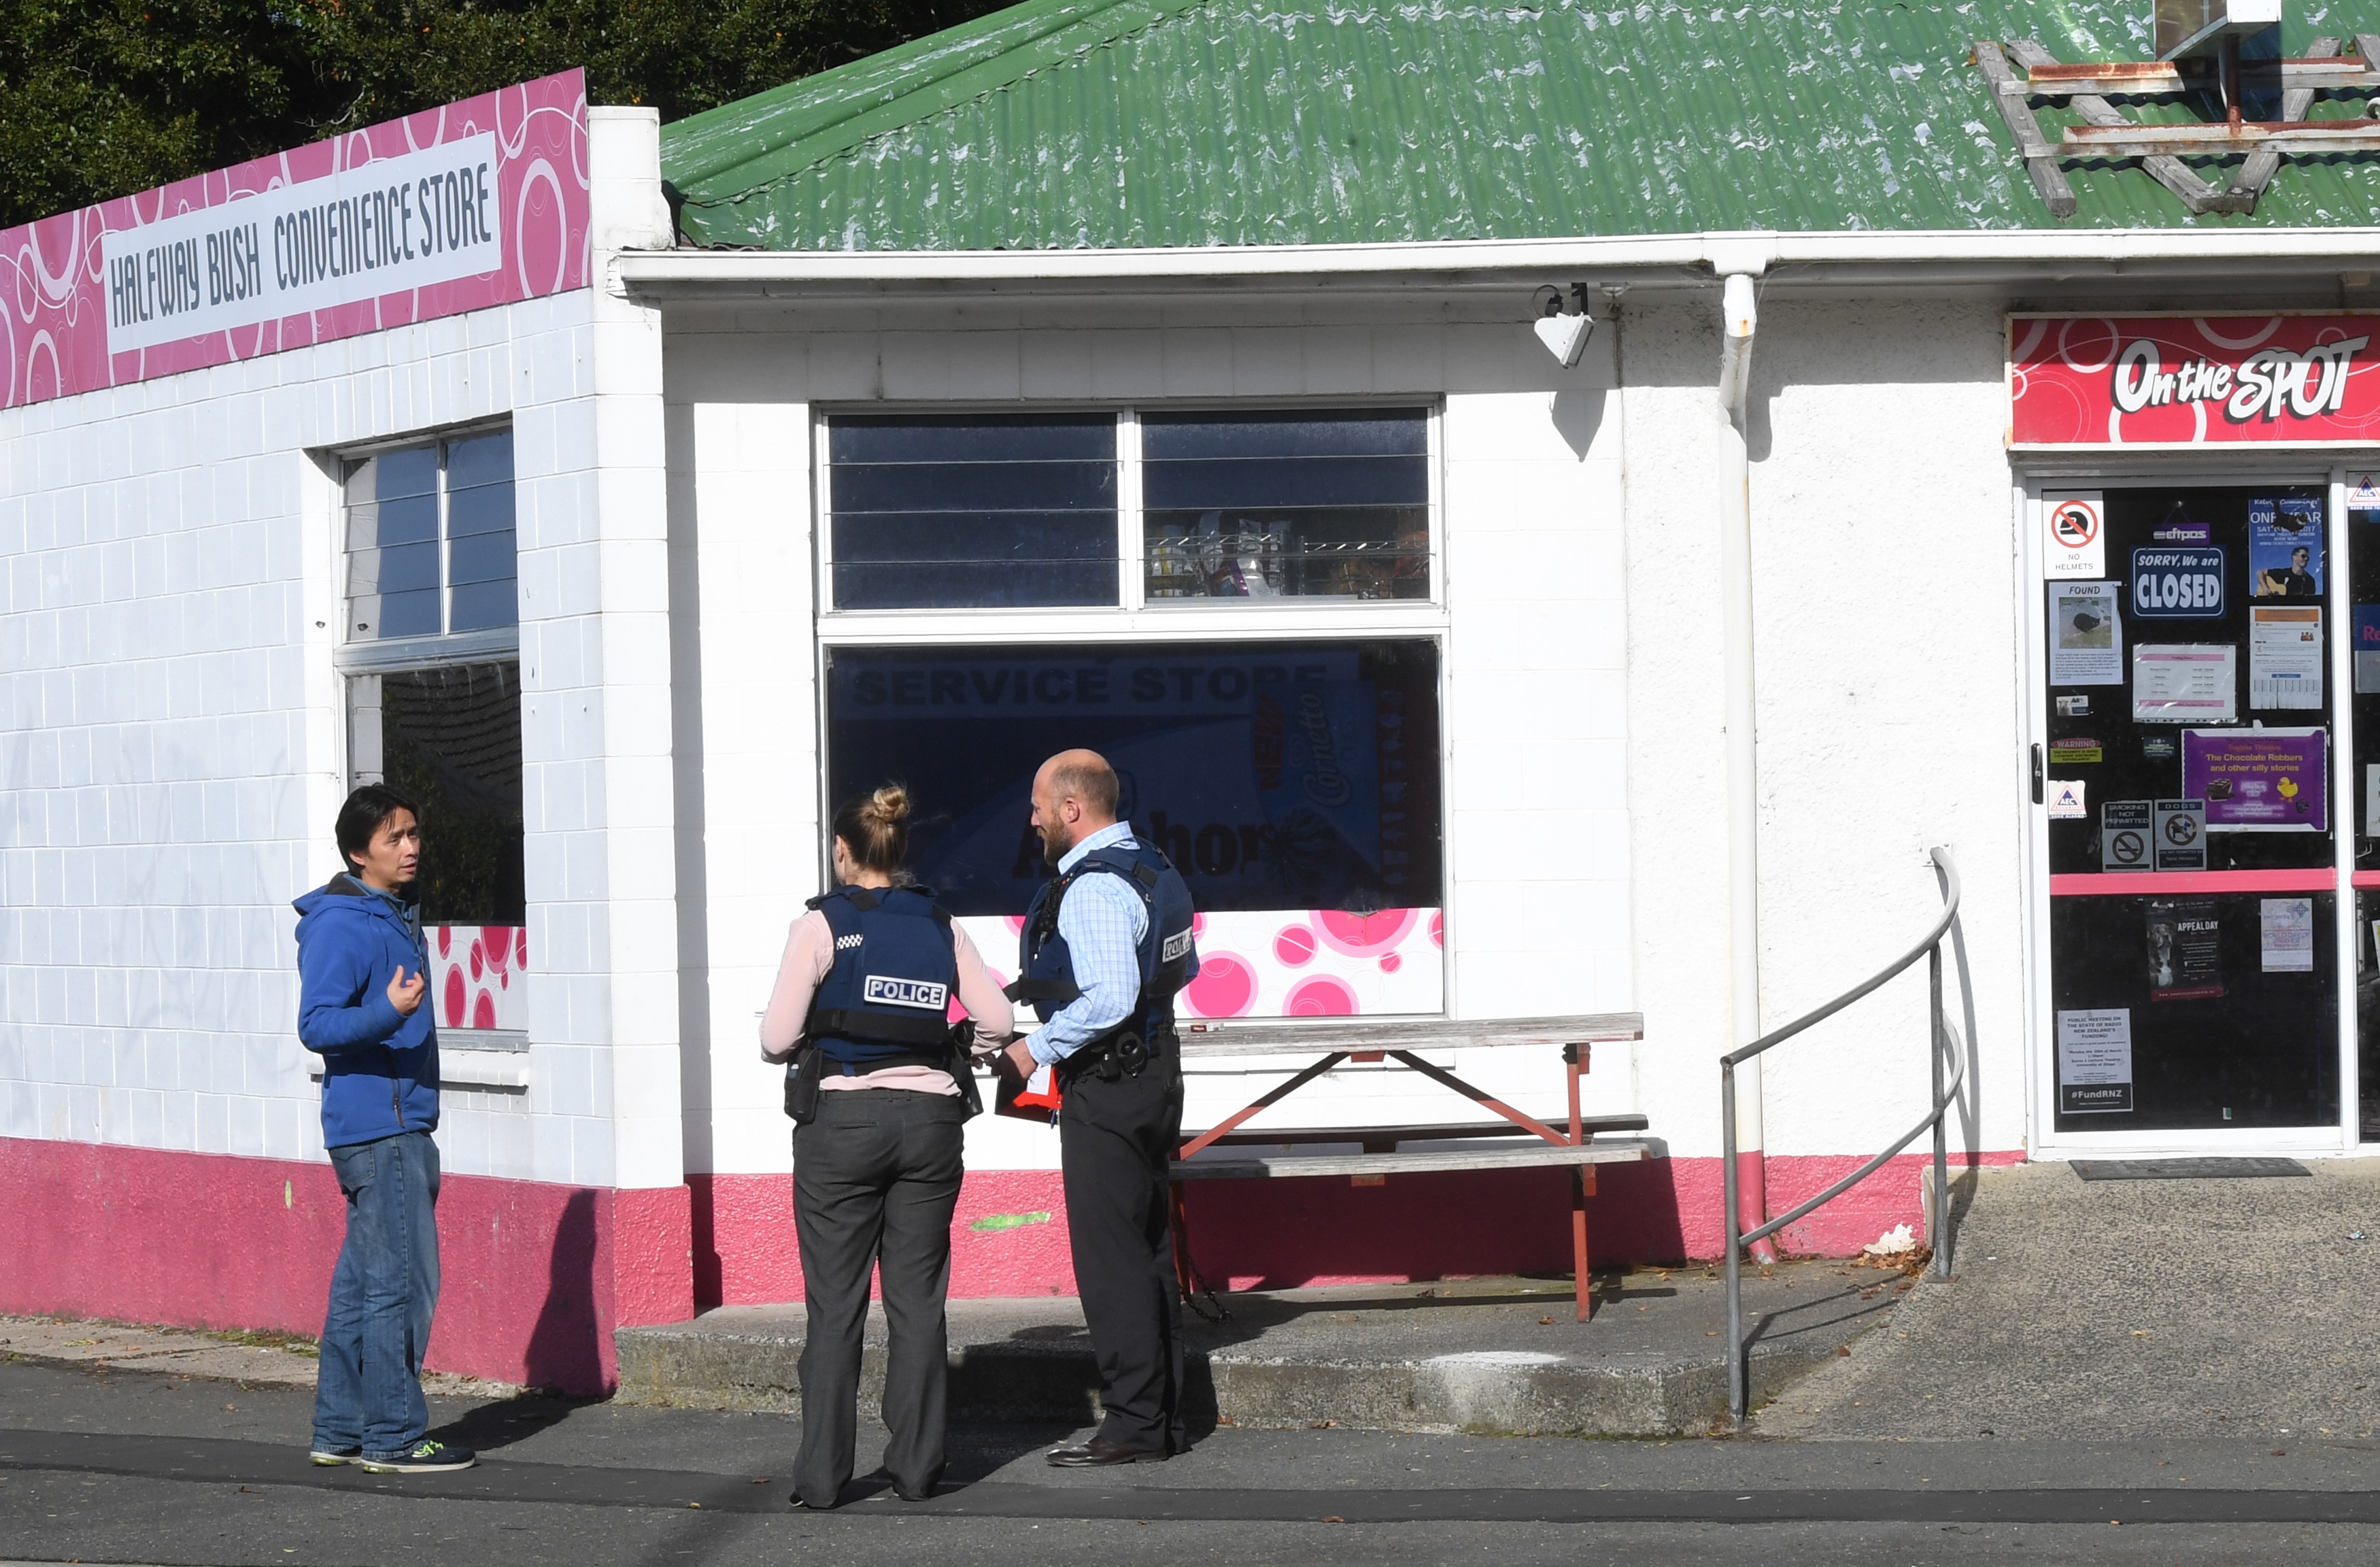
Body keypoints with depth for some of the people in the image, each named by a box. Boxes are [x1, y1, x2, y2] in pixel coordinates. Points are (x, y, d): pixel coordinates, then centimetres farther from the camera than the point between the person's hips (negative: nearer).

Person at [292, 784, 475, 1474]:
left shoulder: (399, 916, 17)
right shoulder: (340, 926, -12)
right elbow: (316, 1025, -19)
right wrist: (388, 1012, -32)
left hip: (403, 1126, 9)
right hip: (375, 1126, -9)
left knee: (362, 1285, 12)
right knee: (403, 1281, -9)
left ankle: (341, 1429, 16)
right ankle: (393, 1436, -6)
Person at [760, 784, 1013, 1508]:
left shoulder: (822, 926, -5)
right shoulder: (941, 927, 6)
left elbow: (777, 1038, -9)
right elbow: (996, 1021, 6)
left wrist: (803, 1047, 13)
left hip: (842, 1121, -3)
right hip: (929, 1118, 3)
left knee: (835, 1304, 1)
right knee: (918, 1299, 8)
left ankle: (823, 1474, 1)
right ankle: (917, 1465, 8)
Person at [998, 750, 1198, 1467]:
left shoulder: (1093, 886, -19)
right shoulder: (1156, 870, 12)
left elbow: (1110, 999, -29)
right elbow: (1184, 968, 23)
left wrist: (1039, 1046, -16)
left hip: (1106, 1086, -10)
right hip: (1156, 1073, 10)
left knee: (1110, 1257, -6)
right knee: (1150, 1250, 13)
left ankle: (1133, 1424, -5)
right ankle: (1164, 1416, 17)